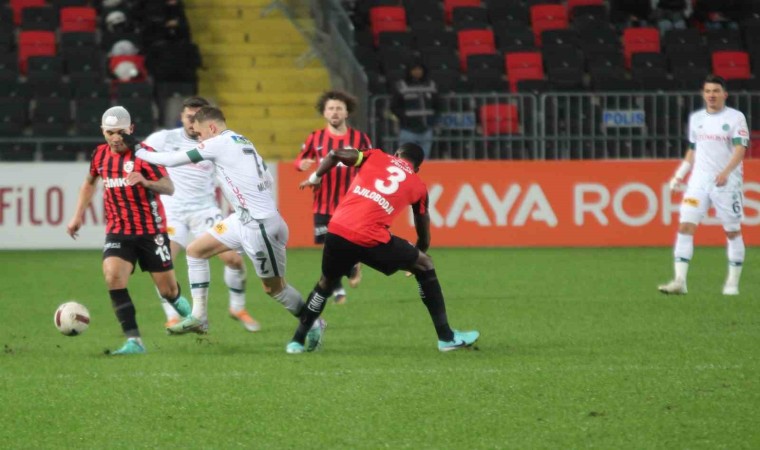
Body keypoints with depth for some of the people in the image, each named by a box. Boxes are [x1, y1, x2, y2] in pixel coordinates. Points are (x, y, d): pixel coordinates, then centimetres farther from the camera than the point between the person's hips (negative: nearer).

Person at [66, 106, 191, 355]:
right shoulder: (100, 154, 3)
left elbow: (169, 187, -18)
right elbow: (90, 182, 23)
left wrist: (146, 181, -37)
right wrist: (78, 215, 20)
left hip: (151, 230, -3)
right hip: (118, 231, 3)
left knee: (168, 290, 3)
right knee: (112, 276, -23)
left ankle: (184, 309, 43)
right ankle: (134, 341, -22)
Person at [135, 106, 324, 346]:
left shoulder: (220, 143, -12)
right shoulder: (243, 142, 13)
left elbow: (173, 160, -9)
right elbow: (268, 180, 17)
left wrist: (141, 154, 4)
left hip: (259, 224, -10)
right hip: (243, 219, 10)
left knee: (274, 287, 2)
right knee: (195, 250, 10)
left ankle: (313, 324, 19)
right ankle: (198, 318, 11)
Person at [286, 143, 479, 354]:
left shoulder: (376, 157, 17)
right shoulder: (418, 186, 15)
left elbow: (335, 154, 8)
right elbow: (424, 238, 22)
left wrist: (315, 178, 25)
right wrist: (420, 252, 43)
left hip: (336, 231, 2)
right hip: (371, 240, -2)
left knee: (326, 282, 31)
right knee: (425, 265, 19)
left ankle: (298, 341, 33)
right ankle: (446, 337, 19)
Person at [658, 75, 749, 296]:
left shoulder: (735, 118, -4)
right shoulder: (696, 118, 12)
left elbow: (740, 149, -13)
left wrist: (726, 172, -28)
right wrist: (680, 175, 16)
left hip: (727, 183, -4)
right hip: (699, 180, 4)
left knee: (733, 231, 2)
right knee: (685, 226, -10)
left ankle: (733, 283, 13)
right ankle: (680, 281, -12)